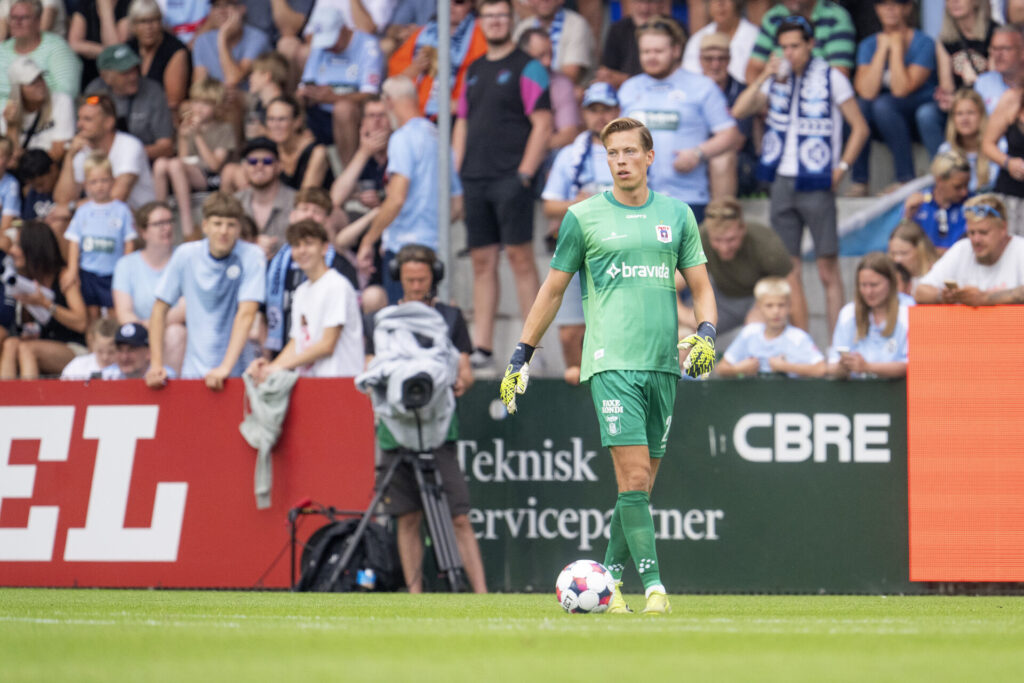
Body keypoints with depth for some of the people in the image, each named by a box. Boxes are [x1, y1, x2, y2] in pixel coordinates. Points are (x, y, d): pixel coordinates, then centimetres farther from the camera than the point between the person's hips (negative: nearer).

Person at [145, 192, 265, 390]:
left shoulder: (252, 257, -7)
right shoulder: (186, 255, 1)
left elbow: (246, 314, -15)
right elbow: (160, 309, 7)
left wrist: (225, 368, -24)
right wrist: (156, 365, -1)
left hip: (237, 372, -2)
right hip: (193, 371, 2)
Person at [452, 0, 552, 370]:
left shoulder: (527, 68, -2)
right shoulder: (474, 71, 18)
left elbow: (542, 124, -7)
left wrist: (525, 173, -14)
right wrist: (457, 172, 11)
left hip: (510, 178, -6)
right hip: (475, 180, 6)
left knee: (519, 256, -9)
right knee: (482, 261, 6)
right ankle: (481, 348, 7)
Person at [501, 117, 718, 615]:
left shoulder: (677, 215, 11)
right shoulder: (584, 216, 3)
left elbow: (700, 285, 15)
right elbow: (553, 289, 10)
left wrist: (706, 332, -5)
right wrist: (520, 357, 10)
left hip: (664, 364, 4)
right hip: (612, 362, -4)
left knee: (641, 485, 5)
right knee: (633, 477, -14)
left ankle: (611, 577, 17)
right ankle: (653, 585, -15)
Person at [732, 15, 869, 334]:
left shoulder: (830, 78, -3)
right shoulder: (777, 78, 9)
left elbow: (860, 128, -1)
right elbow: (739, 111, 0)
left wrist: (841, 168, -9)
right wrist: (764, 78, -9)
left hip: (816, 185, -5)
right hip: (782, 182, 5)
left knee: (828, 270, -5)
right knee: (789, 270, 5)